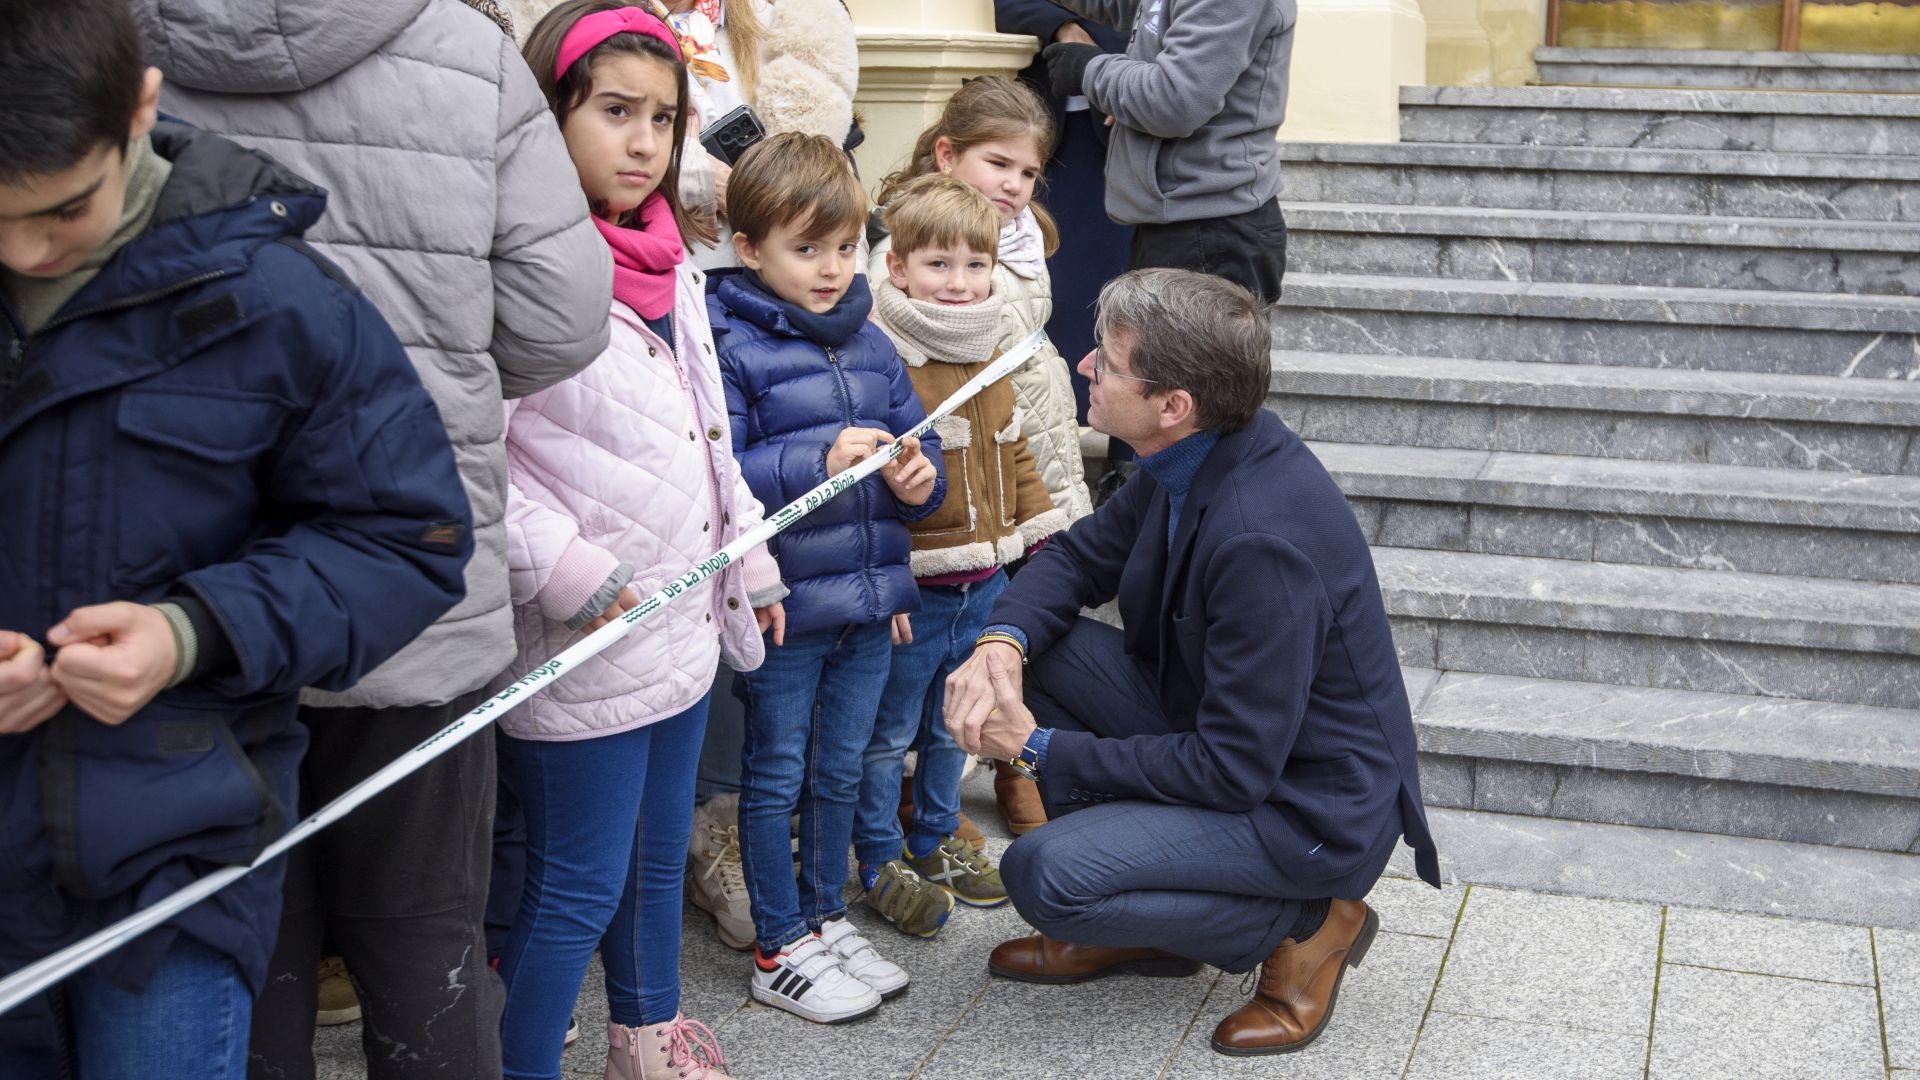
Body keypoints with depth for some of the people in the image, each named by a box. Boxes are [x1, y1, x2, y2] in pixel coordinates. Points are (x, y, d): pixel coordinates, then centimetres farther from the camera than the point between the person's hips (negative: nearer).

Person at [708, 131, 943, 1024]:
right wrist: (819, 461, -27)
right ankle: (780, 952, 21)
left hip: (870, 600, 6)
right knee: (776, 776, 8)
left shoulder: (869, 343, 8)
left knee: (839, 771, 19)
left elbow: (916, 436, 15)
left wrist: (919, 477, -7)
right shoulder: (728, 348, -13)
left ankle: (826, 918, 35)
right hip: (784, 606, -6)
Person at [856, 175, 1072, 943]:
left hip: (984, 583, 8)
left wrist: (1046, 535, 18)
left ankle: (935, 840, 38)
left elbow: (1013, 449, 20)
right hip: (912, 588, -7)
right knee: (888, 733, 8)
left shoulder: (989, 354, 9)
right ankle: (881, 861, 24)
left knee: (952, 727, 21)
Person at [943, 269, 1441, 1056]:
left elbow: (1232, 770, -28)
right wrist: (1001, 644, -15)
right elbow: (1078, 556, 7)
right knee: (1031, 652, -3)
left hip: (1310, 810, -9)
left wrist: (1041, 748, -21)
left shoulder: (1264, 541, -33)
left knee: (1044, 874, -23)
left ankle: (1303, 927, 0)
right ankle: (1125, 920, 10)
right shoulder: (1189, 460, -6)